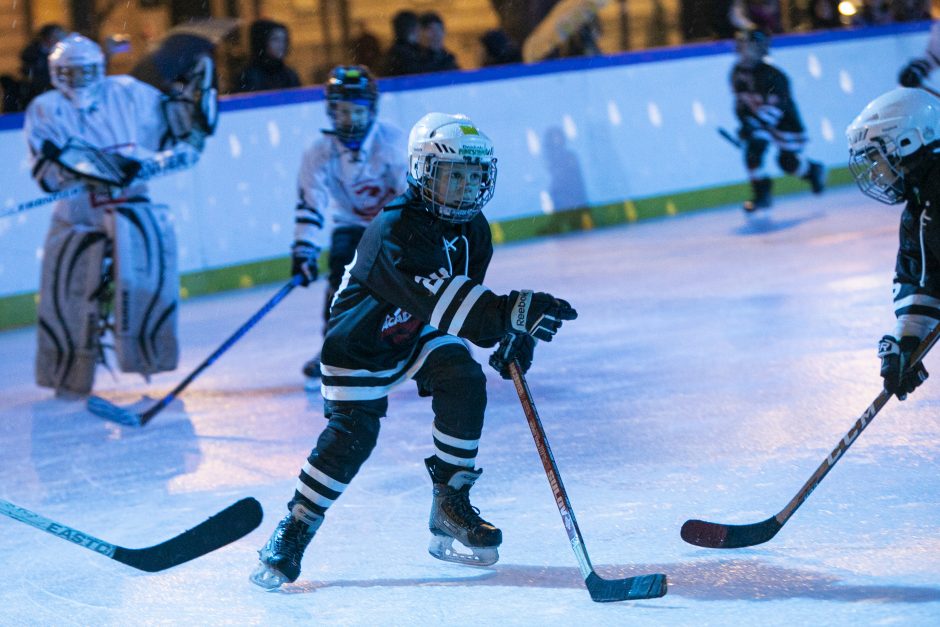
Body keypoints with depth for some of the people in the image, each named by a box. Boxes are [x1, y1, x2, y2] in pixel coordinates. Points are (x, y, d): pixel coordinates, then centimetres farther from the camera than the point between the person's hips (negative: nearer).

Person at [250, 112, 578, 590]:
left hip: (419, 334, 7)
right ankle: (293, 531, -1)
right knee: (352, 431, -16)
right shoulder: (395, 231, -35)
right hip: (361, 340, -7)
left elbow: (473, 295, 4)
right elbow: (442, 301, -48)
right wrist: (511, 312, -57)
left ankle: (450, 505, -3)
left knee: (465, 384, -17)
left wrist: (511, 336, -15)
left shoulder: (472, 228, -8)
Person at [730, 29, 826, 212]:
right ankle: (762, 194, -3)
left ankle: (814, 171, 34)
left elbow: (773, 108, -36)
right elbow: (741, 102, 6)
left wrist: (751, 126, -44)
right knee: (753, 150, -16)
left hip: (786, 120, -6)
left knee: (787, 161, 0)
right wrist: (745, 124, -6)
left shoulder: (772, 75, -29)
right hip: (757, 119, 6)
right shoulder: (738, 72, -6)